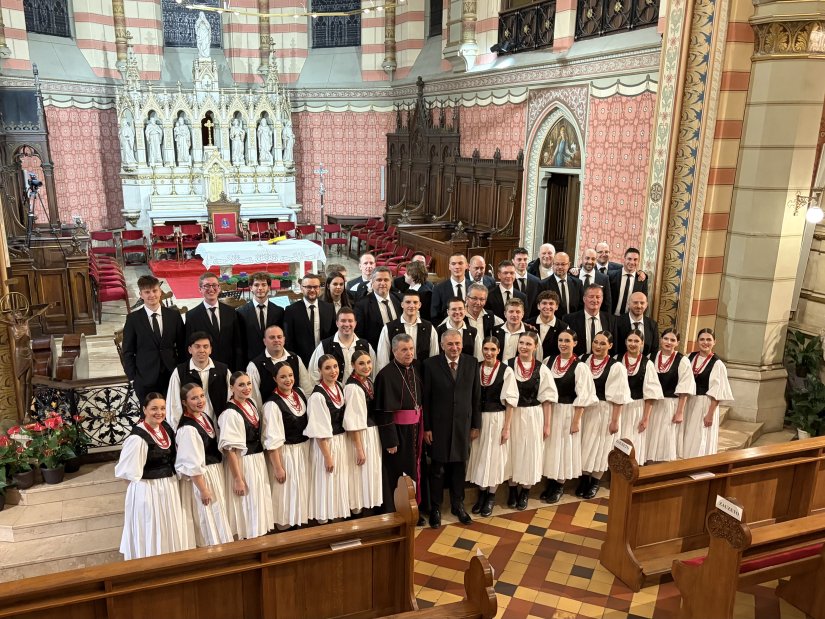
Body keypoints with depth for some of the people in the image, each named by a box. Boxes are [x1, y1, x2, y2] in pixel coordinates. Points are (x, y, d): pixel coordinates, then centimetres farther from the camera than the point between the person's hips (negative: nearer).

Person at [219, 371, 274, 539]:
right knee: (246, 506, 5)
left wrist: (260, 460, 16)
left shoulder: (251, 403, 4)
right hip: (242, 464, -8)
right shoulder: (230, 413, -20)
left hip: (258, 460, 8)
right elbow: (230, 449, -20)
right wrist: (238, 479, -19)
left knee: (259, 503, 16)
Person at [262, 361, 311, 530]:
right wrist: (277, 467, -18)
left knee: (303, 489, 18)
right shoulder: (273, 404, -20)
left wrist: (309, 447, 13)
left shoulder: (299, 393, 0)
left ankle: (303, 520, 35)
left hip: (304, 448, 7)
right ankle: (285, 527, 23)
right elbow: (273, 440, -19)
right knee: (287, 491, 5)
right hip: (285, 453, -7)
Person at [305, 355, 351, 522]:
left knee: (340, 481, 17)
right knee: (327, 483, 4)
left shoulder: (339, 387, 3)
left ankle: (339, 514, 31)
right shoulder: (318, 396, -20)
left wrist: (343, 443, 12)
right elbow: (319, 431, -19)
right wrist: (327, 456, -17)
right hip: (326, 444, -7)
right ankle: (325, 519, 18)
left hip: (342, 441, 7)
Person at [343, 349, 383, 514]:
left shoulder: (368, 382, 5)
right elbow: (354, 421, -20)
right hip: (360, 436, -9)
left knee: (371, 472, 17)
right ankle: (358, 509, 18)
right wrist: (359, 448, -19)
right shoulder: (353, 387, -20)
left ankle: (369, 508, 31)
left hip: (373, 432, 9)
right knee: (361, 473, 3)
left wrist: (375, 435, 11)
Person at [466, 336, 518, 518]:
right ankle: (481, 494, 28)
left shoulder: (506, 371, -10)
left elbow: (510, 401, -8)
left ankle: (491, 497, 24)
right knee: (479, 456, 11)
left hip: (497, 419, -3)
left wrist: (506, 427, -9)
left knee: (494, 456, 9)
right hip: (478, 419, 3)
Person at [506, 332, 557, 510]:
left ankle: (525, 492, 25)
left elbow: (547, 399, -1)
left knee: (530, 453, 8)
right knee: (513, 452, 10)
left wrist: (547, 424, -2)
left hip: (533, 416, 0)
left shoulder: (542, 369, -5)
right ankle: (512, 491, 26)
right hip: (512, 415, 0)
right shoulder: (508, 365, -4)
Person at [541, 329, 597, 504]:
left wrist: (576, 420, -12)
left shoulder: (579, 367, -11)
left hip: (568, 412, -4)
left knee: (564, 447, 8)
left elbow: (582, 397, -11)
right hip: (549, 411, 4)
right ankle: (550, 482, 26)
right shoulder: (549, 361, 2)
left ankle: (560, 486, 22)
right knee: (550, 446, 11)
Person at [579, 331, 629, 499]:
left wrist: (615, 420, -12)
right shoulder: (583, 360, -1)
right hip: (584, 409, 3)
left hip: (604, 411, -3)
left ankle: (595, 482, 26)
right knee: (584, 445, 11)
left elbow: (618, 397, -12)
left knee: (599, 446, 10)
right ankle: (584, 479, 28)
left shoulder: (616, 367, -13)